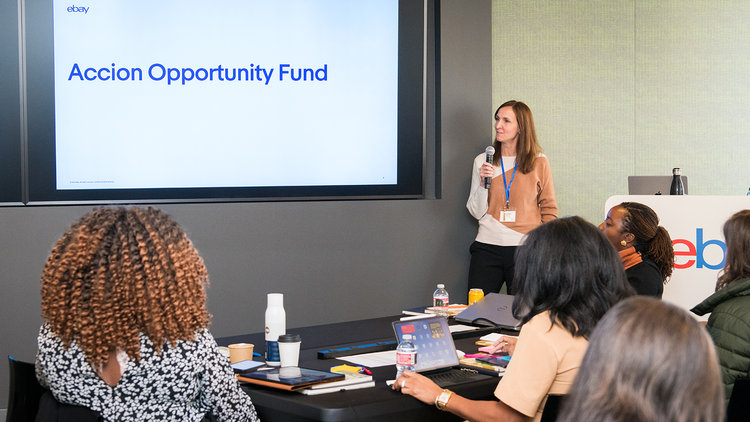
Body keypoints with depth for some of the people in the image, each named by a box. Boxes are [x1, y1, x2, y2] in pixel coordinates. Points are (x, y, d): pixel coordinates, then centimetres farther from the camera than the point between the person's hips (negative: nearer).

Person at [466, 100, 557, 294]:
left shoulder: (539, 163, 3)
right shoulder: (482, 161, 8)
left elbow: (549, 208, 8)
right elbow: (476, 212, 7)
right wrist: (483, 183, -8)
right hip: (487, 247, 1)